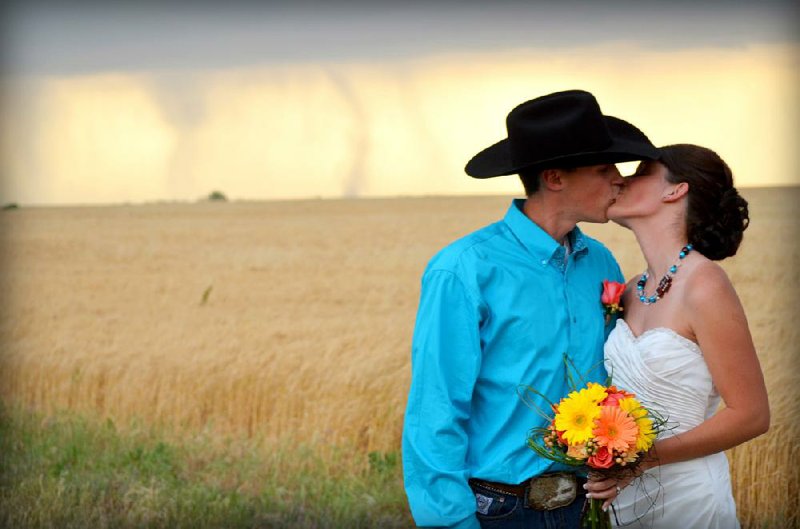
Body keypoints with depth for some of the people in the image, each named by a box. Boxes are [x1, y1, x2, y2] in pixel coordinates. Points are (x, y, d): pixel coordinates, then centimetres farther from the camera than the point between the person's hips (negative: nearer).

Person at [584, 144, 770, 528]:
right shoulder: (635, 291, 6)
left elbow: (751, 415, -14)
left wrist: (646, 457, -21)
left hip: (686, 497, -7)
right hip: (625, 495, 7)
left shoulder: (704, 287, -15)